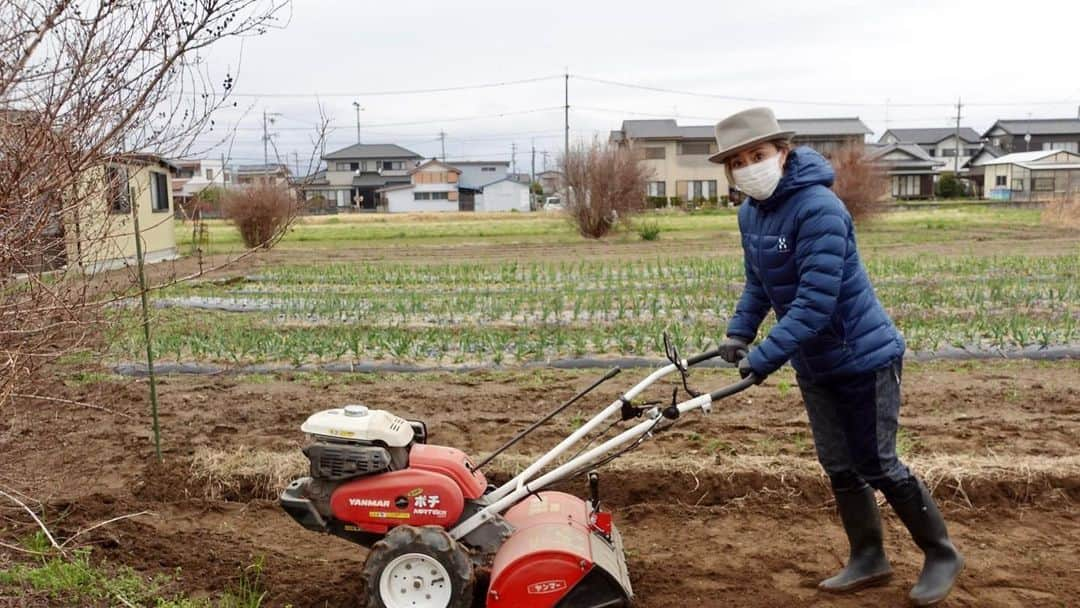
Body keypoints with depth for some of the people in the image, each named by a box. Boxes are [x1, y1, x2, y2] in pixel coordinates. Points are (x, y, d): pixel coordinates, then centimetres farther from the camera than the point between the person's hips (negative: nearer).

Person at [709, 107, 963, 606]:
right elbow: (759, 282, 12)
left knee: (877, 465, 1)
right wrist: (739, 332, -1)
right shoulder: (750, 213, 1)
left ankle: (941, 555, 22)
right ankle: (868, 559, 28)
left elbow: (815, 301, -31)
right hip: (814, 364, 8)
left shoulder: (819, 208, -26)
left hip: (863, 355, -8)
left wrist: (764, 357, -32)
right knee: (839, 467, 12)